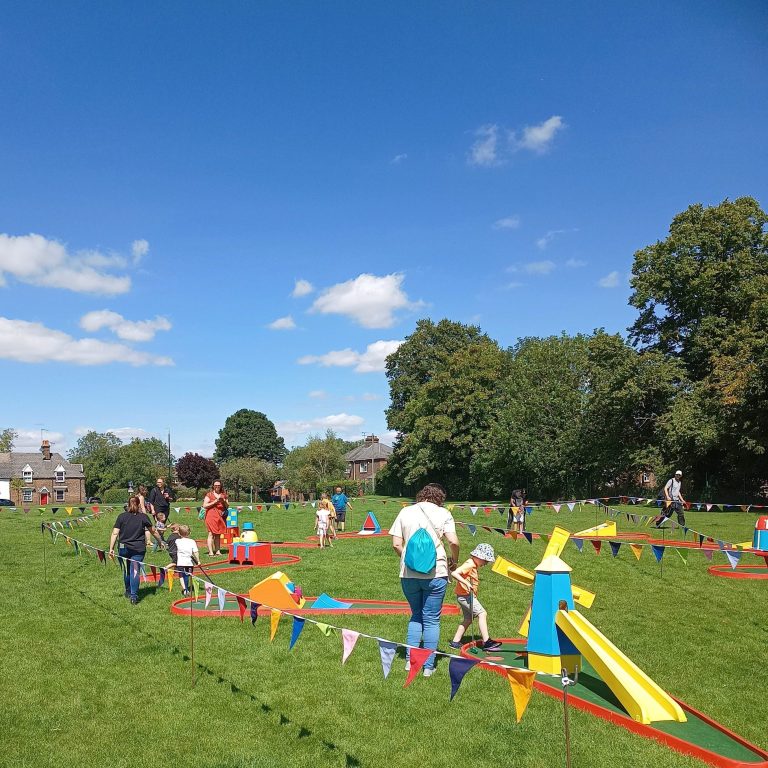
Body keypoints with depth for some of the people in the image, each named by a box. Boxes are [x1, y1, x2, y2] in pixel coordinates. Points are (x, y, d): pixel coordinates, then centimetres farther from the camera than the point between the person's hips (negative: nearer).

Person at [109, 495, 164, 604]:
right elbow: (153, 531, 9)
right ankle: (134, 596, -7)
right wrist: (160, 542, 22)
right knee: (135, 571, -1)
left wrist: (111, 548, -3)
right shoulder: (143, 517, 0)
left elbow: (115, 533, -5)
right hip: (139, 549, -1)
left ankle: (128, 592, 35)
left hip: (124, 548, 1)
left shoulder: (121, 516, 1)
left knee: (126, 571, 18)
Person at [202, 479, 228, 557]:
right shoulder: (209, 495, 1)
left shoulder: (223, 495, 15)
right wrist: (215, 502, -13)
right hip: (211, 516, -5)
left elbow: (227, 506, 16)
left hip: (220, 517, 5)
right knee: (211, 534, -9)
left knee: (218, 535, 7)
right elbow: (204, 505, -7)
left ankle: (217, 551, 10)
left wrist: (224, 501, -4)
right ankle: (210, 552, -11)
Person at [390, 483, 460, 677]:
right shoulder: (443, 513, 0)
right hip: (435, 573, -2)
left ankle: (410, 660, 17)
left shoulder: (405, 512, 7)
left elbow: (396, 544, 2)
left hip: (408, 574, 3)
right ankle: (428, 666, 12)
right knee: (431, 620, 9)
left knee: (416, 616, 21)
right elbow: (453, 541, -10)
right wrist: (454, 561, 7)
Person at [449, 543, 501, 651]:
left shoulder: (474, 565, 13)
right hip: (464, 595, -10)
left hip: (468, 595, 10)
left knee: (468, 619, 15)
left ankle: (455, 642, 20)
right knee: (482, 613, -12)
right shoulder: (469, 564, -18)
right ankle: (486, 642, -12)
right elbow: (454, 573, -28)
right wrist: (466, 583, -33)